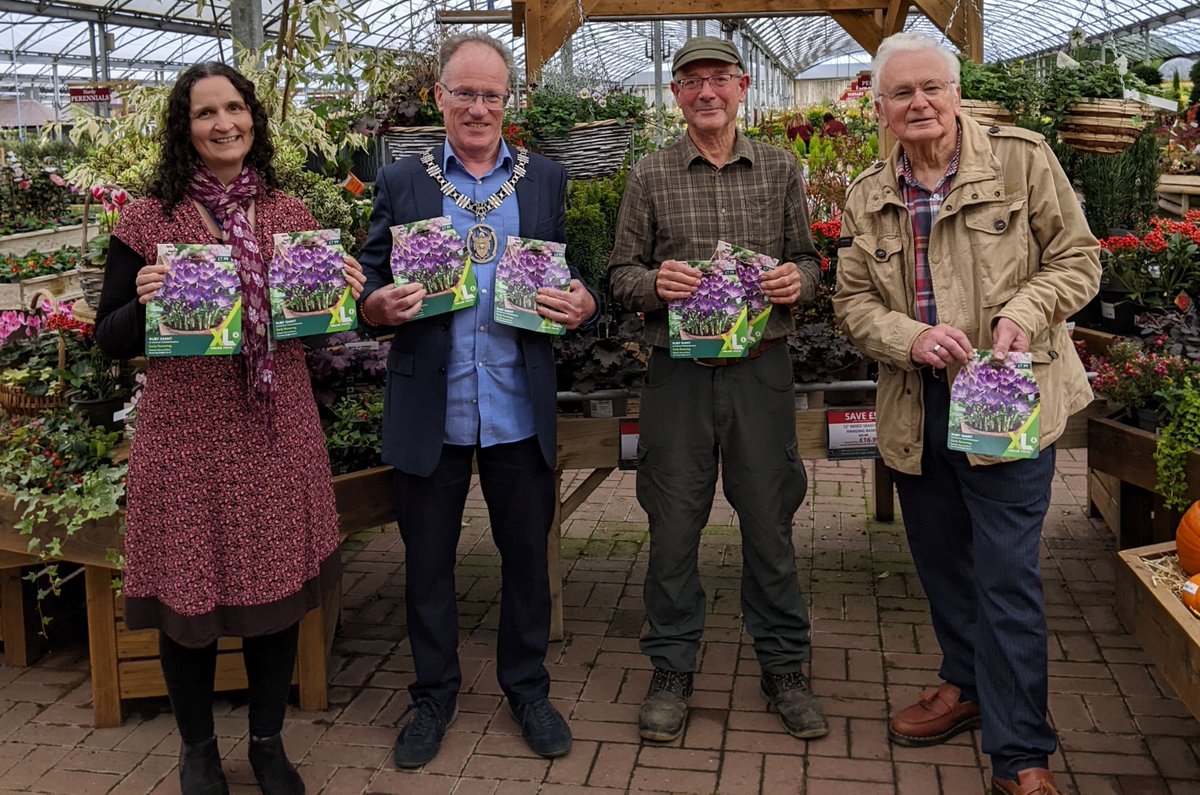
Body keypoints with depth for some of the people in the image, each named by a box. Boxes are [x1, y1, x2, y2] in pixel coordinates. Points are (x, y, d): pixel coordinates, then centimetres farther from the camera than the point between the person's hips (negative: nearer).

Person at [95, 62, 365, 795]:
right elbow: (112, 341, 1)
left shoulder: (291, 214, 6)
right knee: (189, 595, 7)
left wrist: (344, 292, -5)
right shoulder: (149, 222, -2)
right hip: (187, 434, -2)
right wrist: (146, 302, -20)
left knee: (279, 588, 11)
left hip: (277, 430, 3)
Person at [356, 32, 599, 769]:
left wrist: (582, 305, -15)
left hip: (520, 410, 1)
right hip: (429, 411, 0)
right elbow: (369, 283, 2)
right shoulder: (401, 182, 4)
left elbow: (578, 279, 6)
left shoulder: (547, 180, 7)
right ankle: (434, 695, 31)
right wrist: (381, 306, -20)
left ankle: (528, 688, 33)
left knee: (527, 553, 12)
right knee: (428, 558, 12)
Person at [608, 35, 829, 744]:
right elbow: (621, 272, 6)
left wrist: (798, 280, -10)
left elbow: (808, 259, 12)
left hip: (762, 366, 1)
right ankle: (672, 671, 21)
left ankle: (785, 668, 23)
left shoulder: (781, 169, 8)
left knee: (769, 521, 7)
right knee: (674, 524, 5)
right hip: (678, 368, 0)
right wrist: (653, 282, -15)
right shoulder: (651, 176, 5)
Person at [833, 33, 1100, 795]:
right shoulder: (868, 195, 8)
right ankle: (966, 685, 40)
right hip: (916, 407, 5)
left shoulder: (1022, 158, -3)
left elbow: (1077, 259, 0)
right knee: (940, 558, 18)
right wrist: (910, 338, -12)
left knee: (1007, 573, -4)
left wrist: (1022, 315, -18)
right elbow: (853, 301, 7)